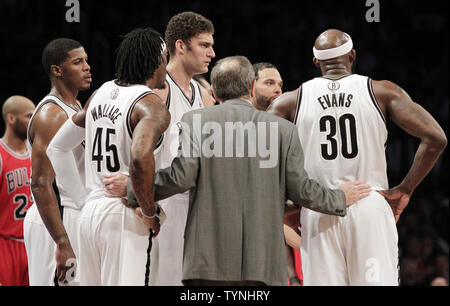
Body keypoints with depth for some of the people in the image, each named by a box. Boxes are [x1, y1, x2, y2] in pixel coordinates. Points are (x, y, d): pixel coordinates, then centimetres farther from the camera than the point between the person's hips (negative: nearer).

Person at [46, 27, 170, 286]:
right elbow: (140, 157, -32)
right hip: (123, 215, -8)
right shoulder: (153, 107, -11)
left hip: (90, 211, 8)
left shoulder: (102, 93, 13)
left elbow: (56, 148, 20)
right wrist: (149, 213, -19)